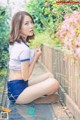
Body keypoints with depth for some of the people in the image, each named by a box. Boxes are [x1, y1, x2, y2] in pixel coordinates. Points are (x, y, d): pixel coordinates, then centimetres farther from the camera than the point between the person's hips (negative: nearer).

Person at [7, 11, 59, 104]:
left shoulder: (14, 43, 7)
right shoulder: (24, 48, -20)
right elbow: (26, 76, -17)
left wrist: (33, 55, 3)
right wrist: (36, 57, -7)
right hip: (17, 91, -9)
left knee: (49, 76, 18)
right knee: (54, 83, -23)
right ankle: (35, 98, 2)